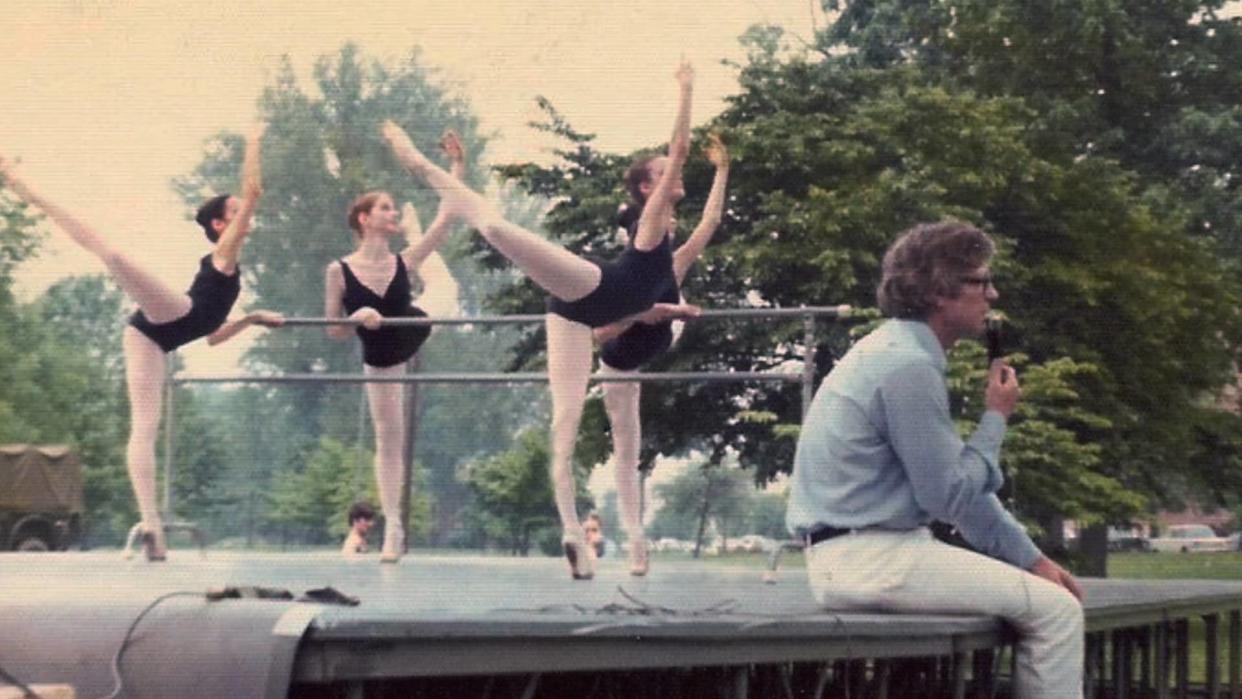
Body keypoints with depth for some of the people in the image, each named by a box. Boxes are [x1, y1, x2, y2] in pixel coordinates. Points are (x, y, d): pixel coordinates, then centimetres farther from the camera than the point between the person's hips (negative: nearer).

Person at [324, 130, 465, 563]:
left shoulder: (404, 262, -16)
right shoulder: (340, 271, -20)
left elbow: (447, 219, -23)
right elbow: (333, 330, -14)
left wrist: (458, 166, -27)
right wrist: (357, 318, -35)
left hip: (414, 338, 2)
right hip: (380, 360, -2)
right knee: (388, 441, 4)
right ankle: (393, 528, 11)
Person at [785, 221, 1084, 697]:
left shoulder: (899, 354, 15)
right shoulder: (908, 367, -17)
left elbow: (956, 481, 20)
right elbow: (951, 497, -15)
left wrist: (1030, 558, 16)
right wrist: (996, 418, -2)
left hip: (859, 555, 10)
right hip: (871, 559, -10)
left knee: (1036, 592, 19)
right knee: (1055, 609, -9)